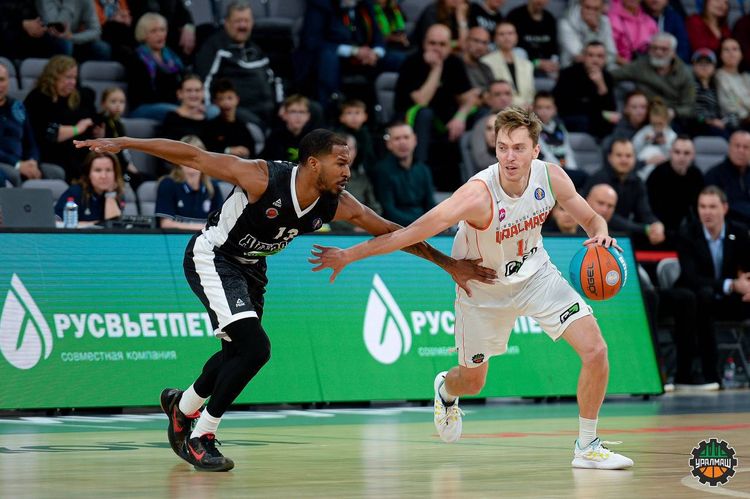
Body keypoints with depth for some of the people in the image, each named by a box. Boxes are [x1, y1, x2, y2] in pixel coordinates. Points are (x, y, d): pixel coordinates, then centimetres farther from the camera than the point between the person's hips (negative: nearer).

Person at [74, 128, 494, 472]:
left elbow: (391, 232, -6)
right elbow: (192, 157, -27)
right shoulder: (263, 178, -32)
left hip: (252, 268, 7)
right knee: (255, 347, -20)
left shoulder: (337, 205, -16)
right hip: (213, 258, -7)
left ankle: (182, 405, 47)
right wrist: (125, 144, -26)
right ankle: (200, 436, -4)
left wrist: (448, 263, -7)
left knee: (239, 354, 18)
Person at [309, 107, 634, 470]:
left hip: (535, 273, 3)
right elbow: (412, 233, -33)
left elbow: (590, 218, -3)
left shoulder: (550, 177, -22)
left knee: (595, 351, -13)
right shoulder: (479, 194, -36)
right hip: (483, 286, -3)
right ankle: (445, 391, 55)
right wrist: (348, 256, -33)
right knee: (472, 382, 14)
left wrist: (600, 235, -27)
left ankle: (587, 447, 5)